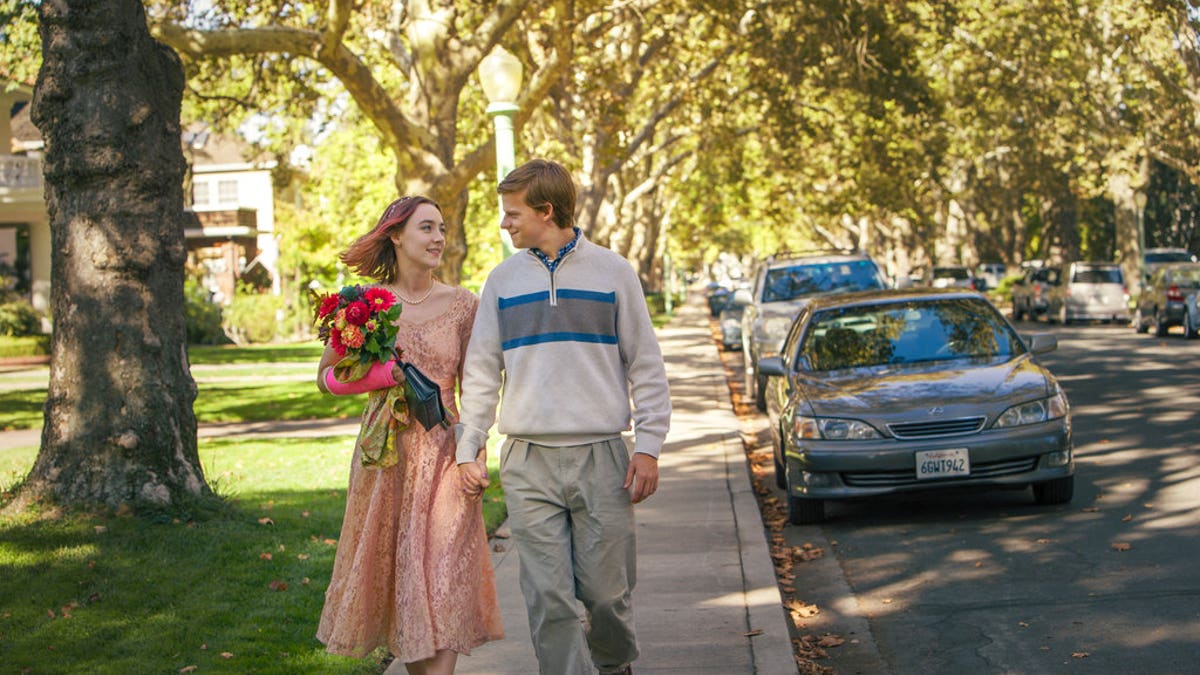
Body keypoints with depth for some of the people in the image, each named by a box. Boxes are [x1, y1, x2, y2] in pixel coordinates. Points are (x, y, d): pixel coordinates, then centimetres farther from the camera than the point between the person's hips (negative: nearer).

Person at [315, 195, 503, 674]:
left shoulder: (462, 304, 1)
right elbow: (327, 377, 10)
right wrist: (376, 375, -9)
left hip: (442, 454, -1)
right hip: (383, 452, 1)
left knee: (442, 577, -8)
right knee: (390, 574, 8)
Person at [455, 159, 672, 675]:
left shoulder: (611, 271, 4)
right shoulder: (503, 279, 10)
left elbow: (645, 365, 6)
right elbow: (481, 371, 13)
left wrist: (649, 445, -2)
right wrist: (467, 450, 6)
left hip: (601, 458, -1)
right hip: (528, 464, 2)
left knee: (608, 591, 2)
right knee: (547, 598, -4)